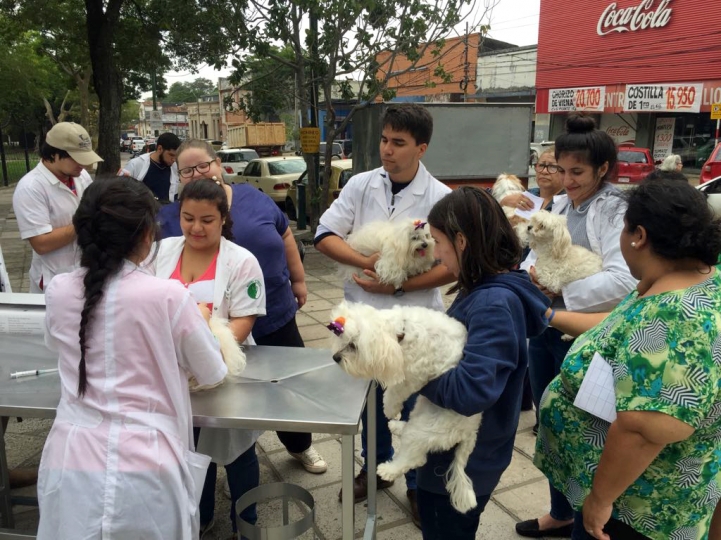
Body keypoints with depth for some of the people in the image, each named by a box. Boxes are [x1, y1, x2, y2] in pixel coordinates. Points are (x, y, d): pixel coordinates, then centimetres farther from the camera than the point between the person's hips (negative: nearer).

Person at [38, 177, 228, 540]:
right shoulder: (167, 296, -13)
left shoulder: (57, 292, -1)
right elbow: (212, 375, 1)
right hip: (144, 466, -2)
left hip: (69, 462, 3)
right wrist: (195, 324, 19)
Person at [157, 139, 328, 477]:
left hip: (276, 317, 3)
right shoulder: (171, 216, -5)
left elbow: (285, 236, 9)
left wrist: (298, 279, 10)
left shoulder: (253, 198, -1)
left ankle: (300, 446, 44)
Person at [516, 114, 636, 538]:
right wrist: (532, 274, -14)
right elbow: (534, 254, 7)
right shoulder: (558, 206, 8)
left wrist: (561, 287, -24)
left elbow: (623, 279, -25)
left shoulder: (616, 212, -13)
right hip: (543, 327, 7)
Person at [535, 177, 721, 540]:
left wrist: (600, 498, -22)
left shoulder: (677, 316, -33)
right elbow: (622, 330, 12)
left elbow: (644, 429, -34)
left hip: (637, 502, -8)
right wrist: (552, 316, 19)